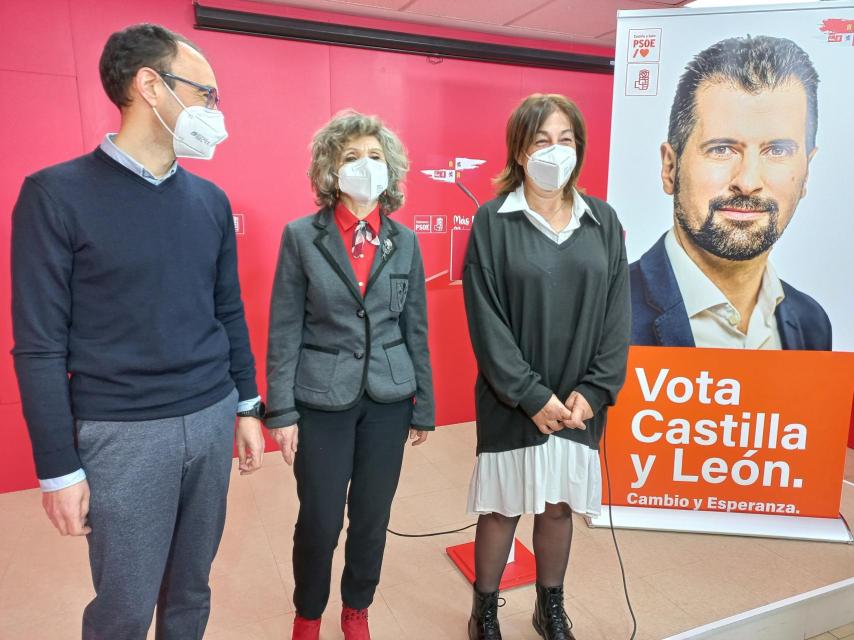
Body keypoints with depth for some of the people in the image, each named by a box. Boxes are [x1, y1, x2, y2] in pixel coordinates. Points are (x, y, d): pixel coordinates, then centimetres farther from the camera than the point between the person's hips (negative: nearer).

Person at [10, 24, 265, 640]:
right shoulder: (56, 195, -9)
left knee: (192, 587, 18)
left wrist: (248, 408, 11)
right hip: (124, 435, -4)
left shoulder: (211, 201, 5)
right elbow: (40, 344, -9)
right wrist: (59, 468, -7)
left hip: (213, 419, 4)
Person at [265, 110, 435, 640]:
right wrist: (281, 411, -7)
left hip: (388, 399, 3)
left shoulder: (404, 241, 2)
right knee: (319, 520, 9)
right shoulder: (302, 236, -5)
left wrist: (424, 406, 6)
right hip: (322, 400, -2)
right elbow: (284, 331, -5)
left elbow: (416, 329, 5)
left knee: (373, 516, 14)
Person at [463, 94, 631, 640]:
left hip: (579, 401, 3)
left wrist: (594, 391, -8)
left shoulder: (603, 221, 4)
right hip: (513, 402, -3)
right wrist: (532, 395, -15)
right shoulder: (493, 220, -7)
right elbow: (486, 320, -11)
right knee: (502, 509, 11)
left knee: (559, 506, 17)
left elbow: (617, 315, 2)